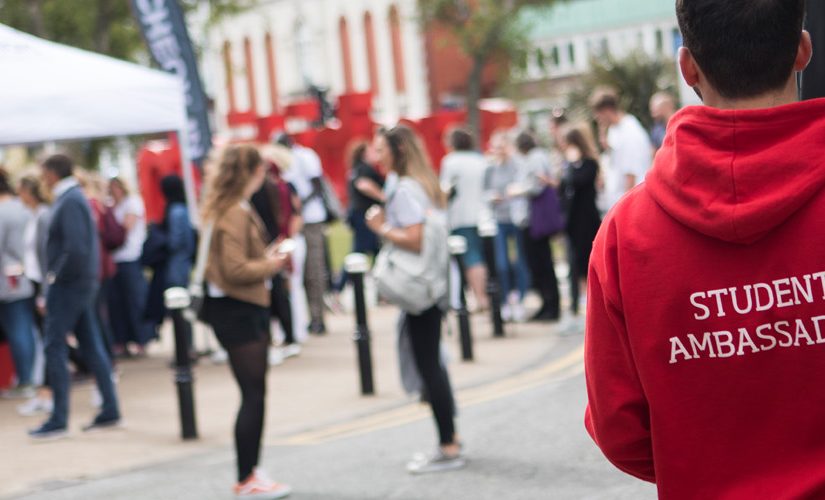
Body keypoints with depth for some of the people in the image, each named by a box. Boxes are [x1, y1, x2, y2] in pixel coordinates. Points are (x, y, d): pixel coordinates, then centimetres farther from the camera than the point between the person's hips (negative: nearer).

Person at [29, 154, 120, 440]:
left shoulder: (69, 202, -17)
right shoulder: (75, 197, 13)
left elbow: (76, 247, -26)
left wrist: (55, 276, -15)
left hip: (68, 285, -10)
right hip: (81, 283, 10)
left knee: (54, 347, -6)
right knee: (92, 347, 11)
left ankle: (59, 420, -4)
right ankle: (110, 412, 14)